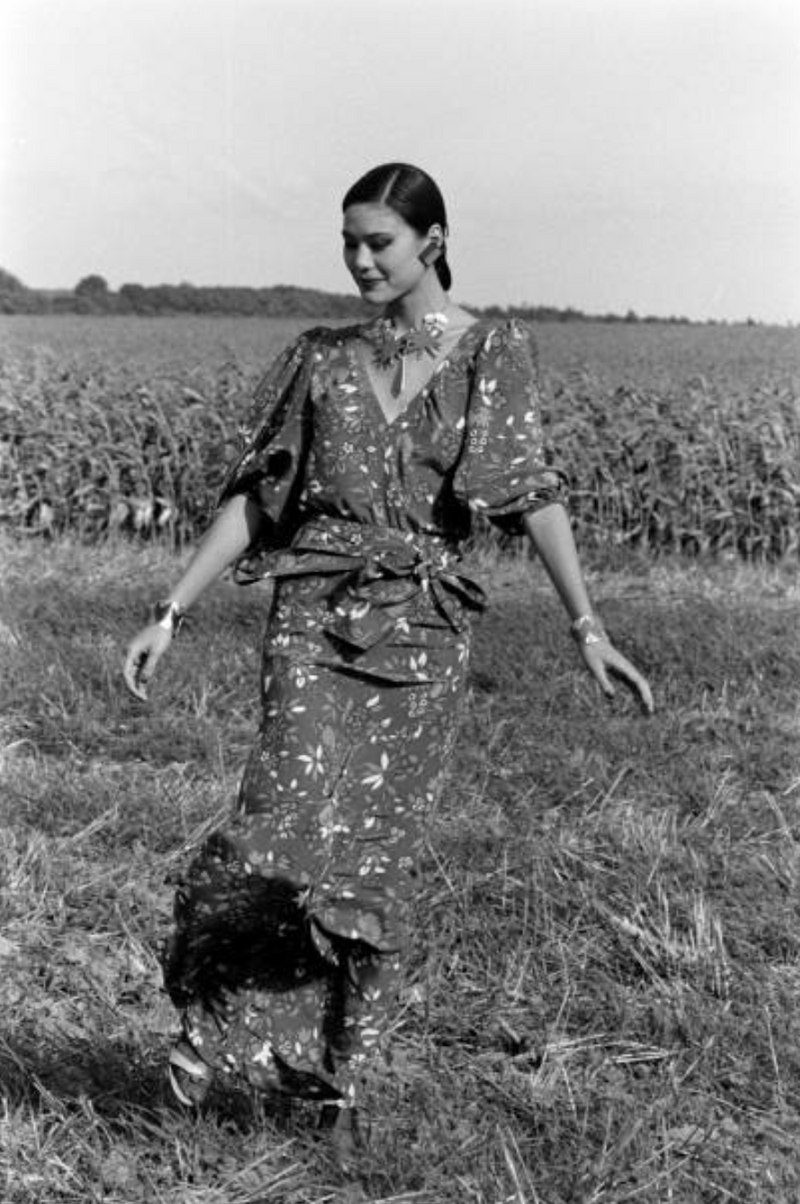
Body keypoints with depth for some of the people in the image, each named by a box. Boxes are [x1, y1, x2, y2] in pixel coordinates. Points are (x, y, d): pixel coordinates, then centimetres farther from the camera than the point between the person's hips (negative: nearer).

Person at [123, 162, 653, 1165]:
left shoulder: (491, 353, 3)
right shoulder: (318, 359, 8)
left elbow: (531, 491, -6)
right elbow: (251, 494, 7)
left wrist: (585, 625, -17)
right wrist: (171, 613, 0)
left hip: (422, 629, 0)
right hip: (316, 616, 0)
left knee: (378, 861, 2)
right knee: (298, 827, -18)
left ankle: (340, 1081, 17)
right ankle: (210, 1004, 4)